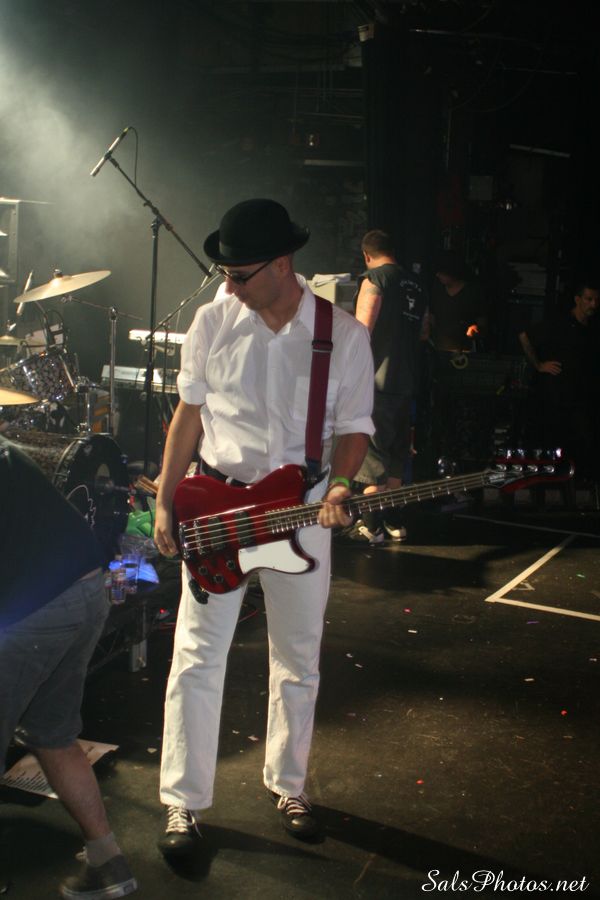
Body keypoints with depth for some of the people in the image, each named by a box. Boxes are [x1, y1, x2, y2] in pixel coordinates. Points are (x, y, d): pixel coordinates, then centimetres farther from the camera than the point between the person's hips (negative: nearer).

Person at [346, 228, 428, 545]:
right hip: (406, 381, 7)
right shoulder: (416, 284, 15)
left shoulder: (375, 278, -7)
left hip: (377, 380, -7)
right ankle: (392, 521, 19)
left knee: (370, 454, -3)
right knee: (397, 453, 14)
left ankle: (371, 526, -2)